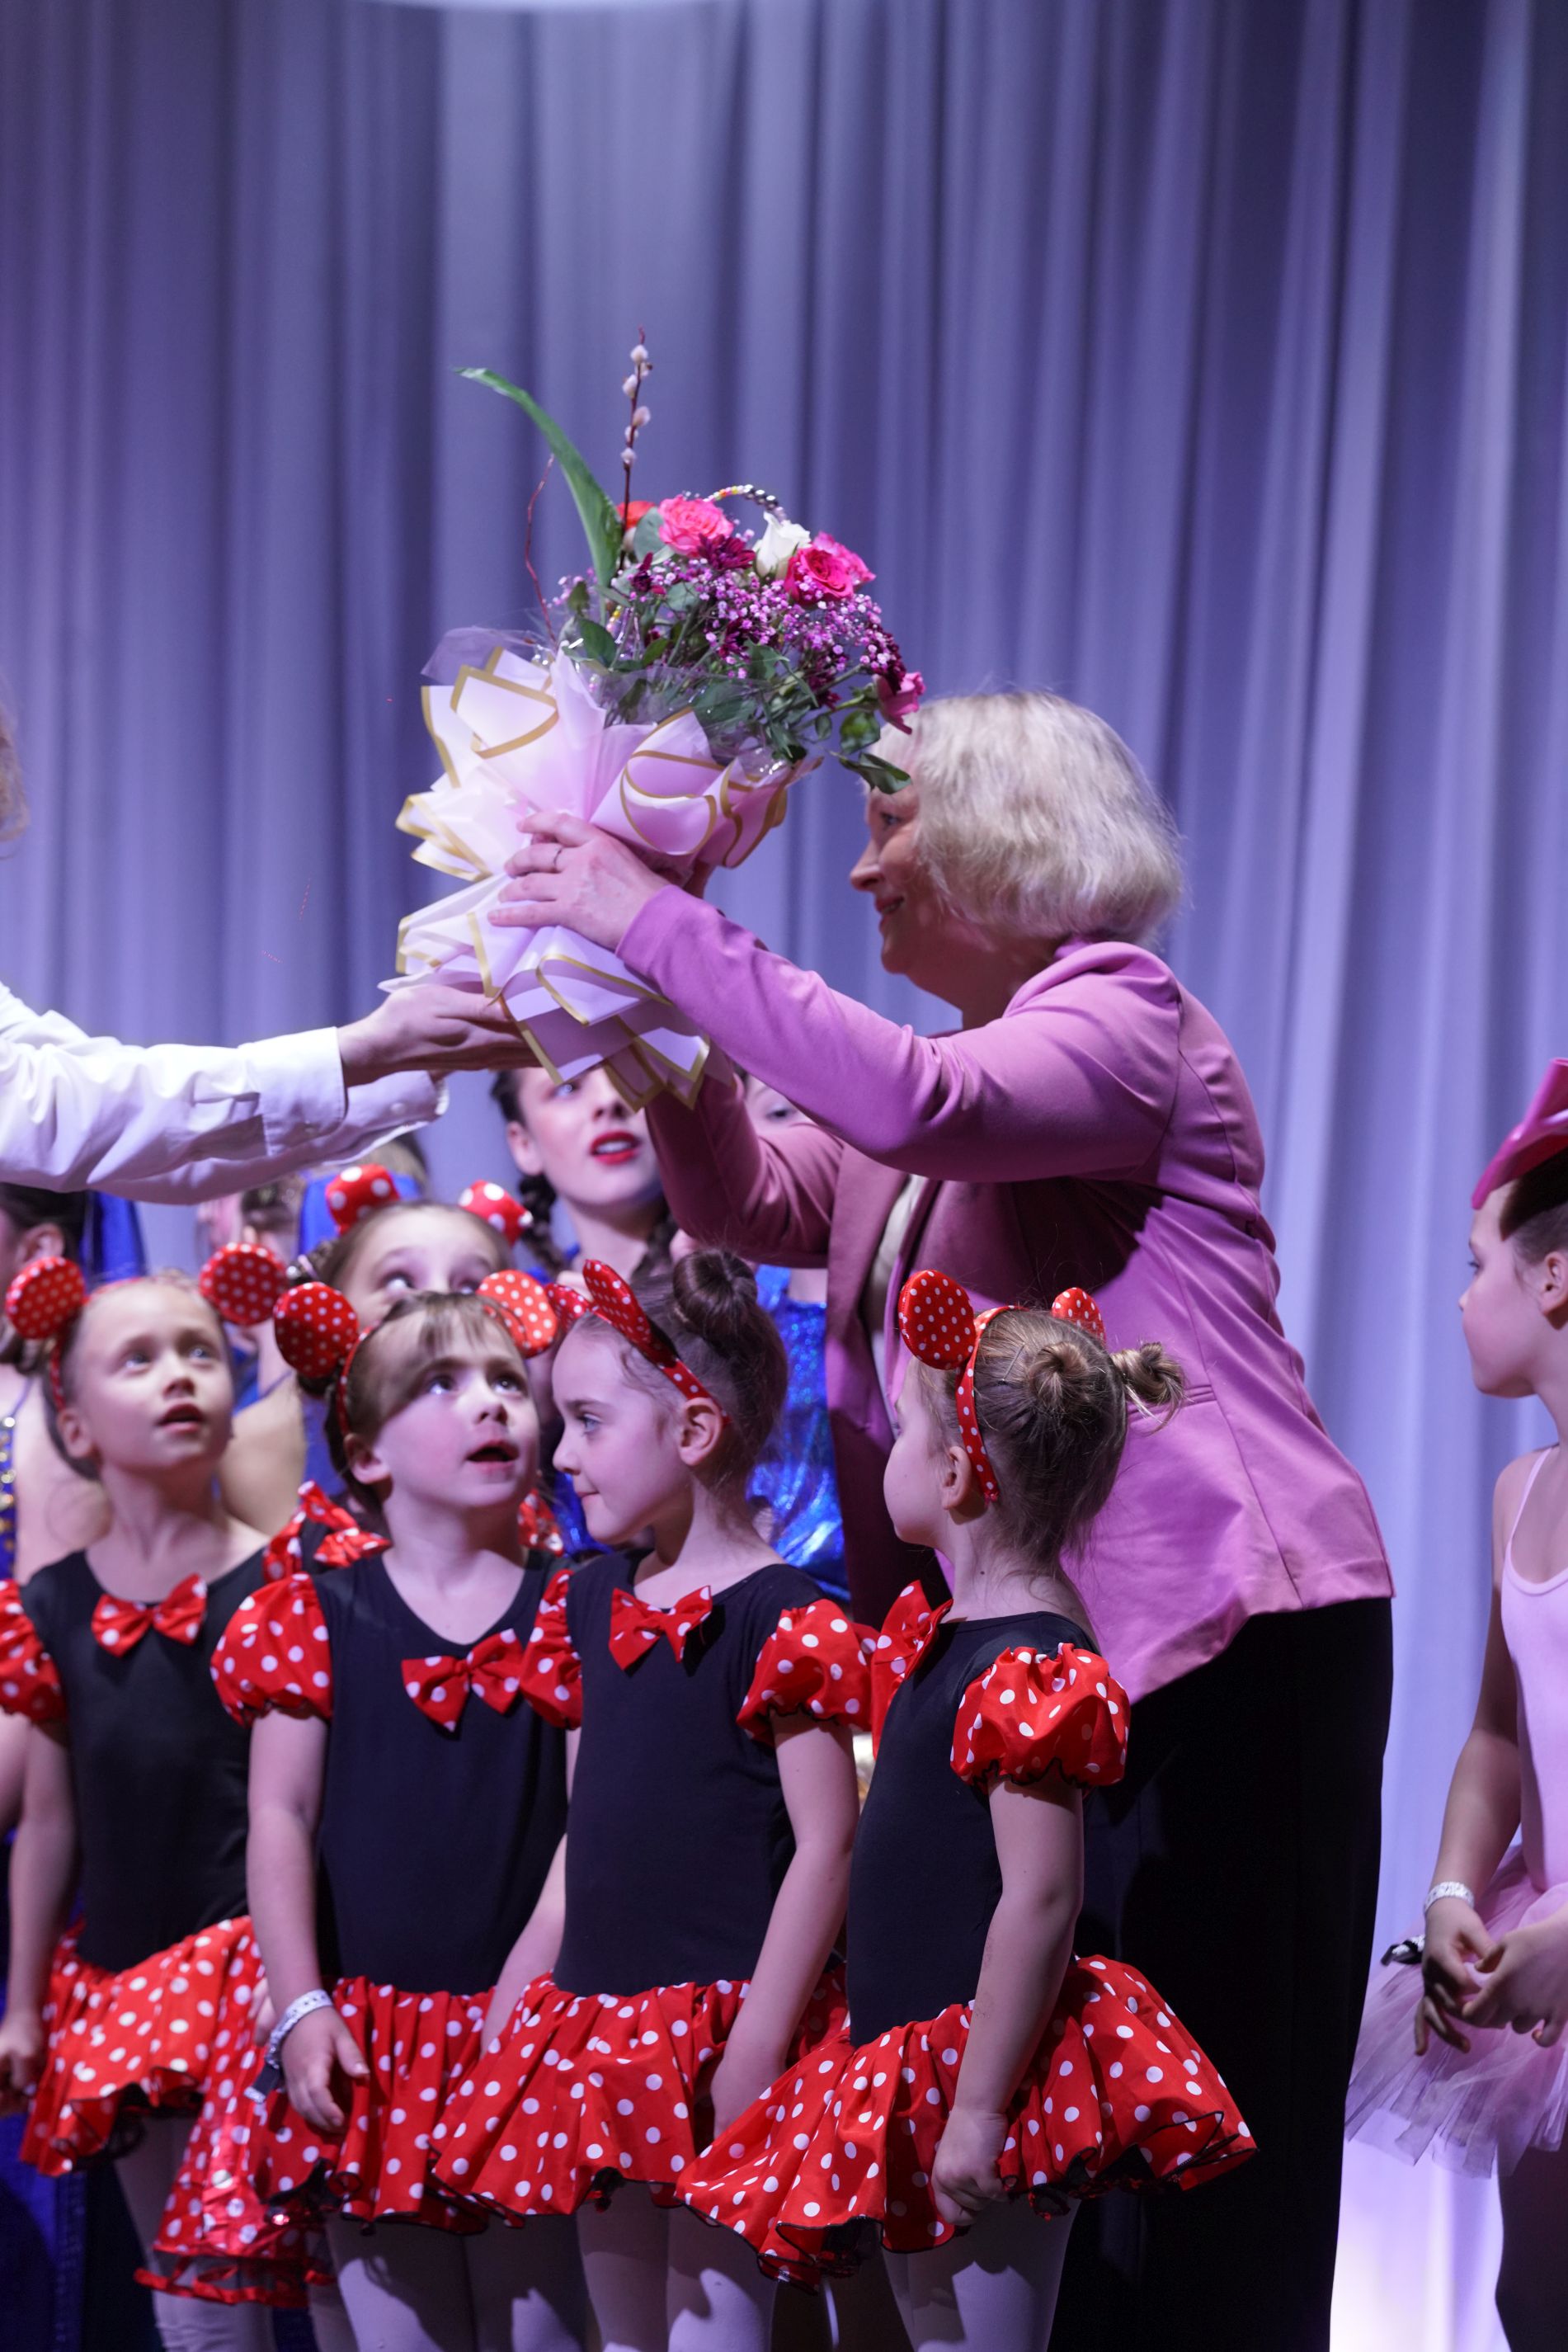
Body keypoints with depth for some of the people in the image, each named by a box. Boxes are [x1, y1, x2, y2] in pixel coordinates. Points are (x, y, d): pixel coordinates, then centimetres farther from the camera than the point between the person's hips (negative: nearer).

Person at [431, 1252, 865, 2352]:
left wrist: (757, 2046, -17)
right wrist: (513, 2001, 15)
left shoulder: (779, 1619, -11)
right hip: (596, 2024, 8)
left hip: (717, 2026, -8)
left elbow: (824, 1845, -13)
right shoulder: (591, 1606, 12)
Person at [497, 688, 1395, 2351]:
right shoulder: (912, 1080, 19)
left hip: (1220, 1633, -8)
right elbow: (747, 1200, 4)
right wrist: (655, 1022, -11)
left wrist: (664, 927, -25)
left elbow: (929, 1110, -27)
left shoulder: (1124, 1015, -7)